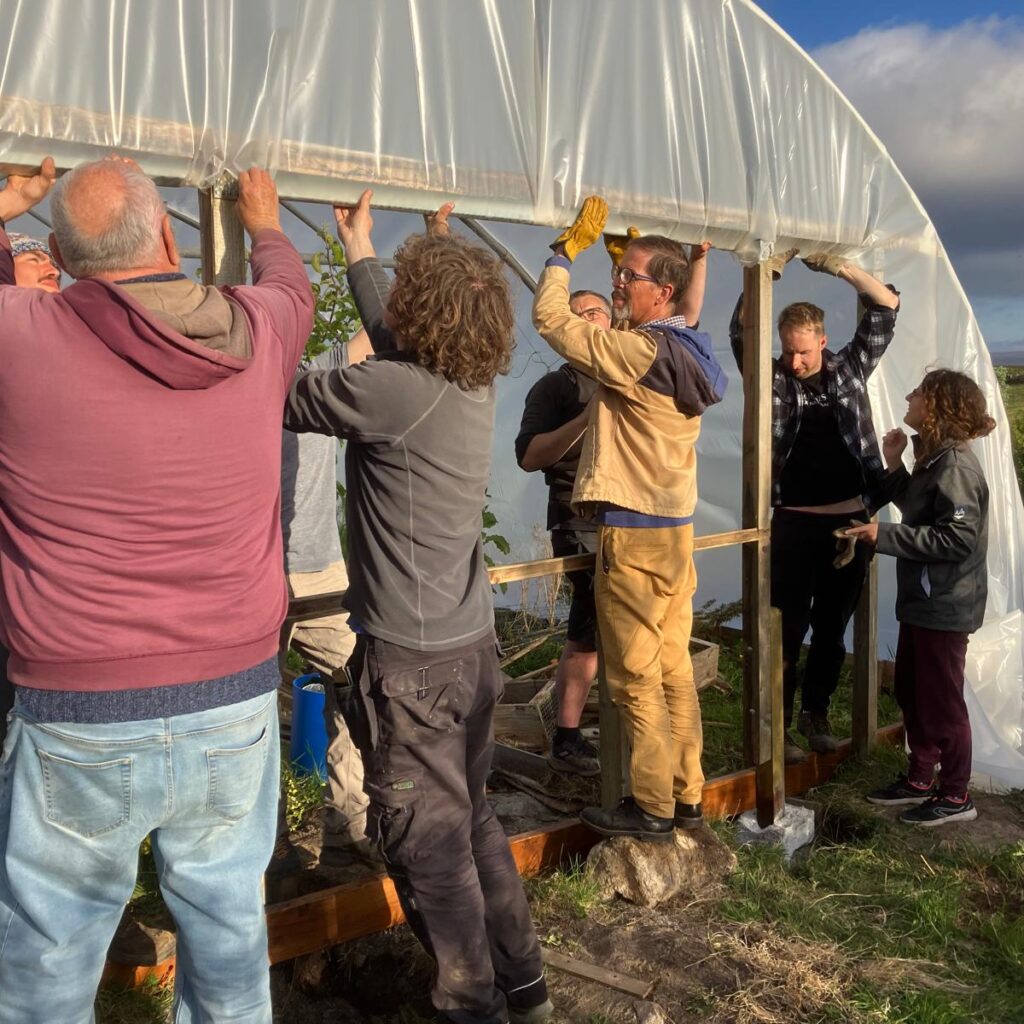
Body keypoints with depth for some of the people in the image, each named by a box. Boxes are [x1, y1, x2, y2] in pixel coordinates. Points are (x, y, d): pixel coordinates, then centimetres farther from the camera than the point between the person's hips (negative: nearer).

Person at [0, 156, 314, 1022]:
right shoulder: (258, 332, -2)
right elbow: (292, 290, 23)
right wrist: (266, 227, 43)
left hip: (80, 721, -2)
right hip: (237, 704, 3)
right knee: (228, 933, 19)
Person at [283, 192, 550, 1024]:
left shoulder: (389, 391, -20)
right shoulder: (474, 386, 4)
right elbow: (394, 337, 23)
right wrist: (360, 252, 37)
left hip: (410, 658, -9)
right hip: (473, 643, 9)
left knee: (429, 843, 5)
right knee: (472, 820, 21)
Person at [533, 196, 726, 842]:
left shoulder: (639, 352, -17)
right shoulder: (688, 352, 10)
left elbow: (551, 318, -13)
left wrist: (567, 250, 0)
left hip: (634, 532, -9)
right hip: (676, 528, 9)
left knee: (636, 677, 0)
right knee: (674, 668, 14)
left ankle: (652, 808, 9)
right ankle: (686, 795, 24)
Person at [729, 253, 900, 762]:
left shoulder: (850, 368, 6)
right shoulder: (773, 377, 0)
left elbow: (886, 308, 4)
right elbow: (741, 329, -12)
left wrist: (838, 267, -5)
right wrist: (773, 269, -16)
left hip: (851, 521, 3)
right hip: (796, 523, -3)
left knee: (833, 627, 13)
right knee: (789, 628, 0)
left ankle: (816, 713, 28)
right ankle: (777, 725, 10)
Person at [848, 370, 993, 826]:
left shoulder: (955, 466, -21)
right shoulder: (933, 459, 11)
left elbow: (959, 537, -27)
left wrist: (885, 535, -25)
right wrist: (894, 467, 5)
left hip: (945, 606, -10)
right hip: (921, 600, 10)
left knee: (941, 701, 3)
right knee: (910, 692, 19)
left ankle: (955, 796, 18)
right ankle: (920, 779, 33)